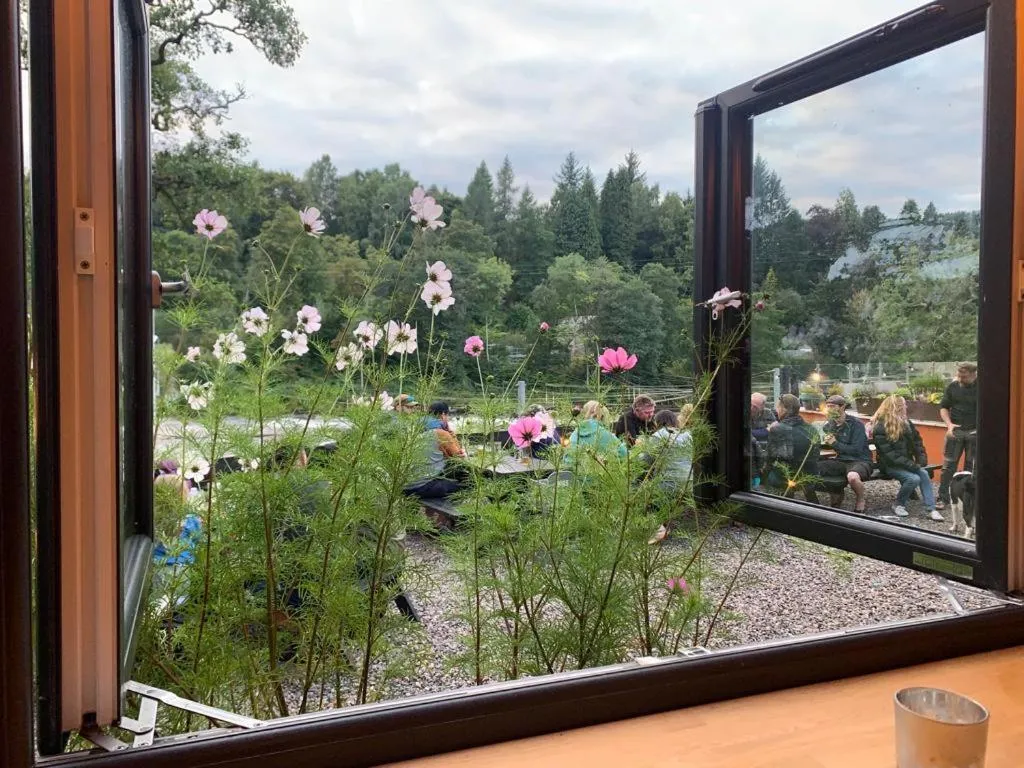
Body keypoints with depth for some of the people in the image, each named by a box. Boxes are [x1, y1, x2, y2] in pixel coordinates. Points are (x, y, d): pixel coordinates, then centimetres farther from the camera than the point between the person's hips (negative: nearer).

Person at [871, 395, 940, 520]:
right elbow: (889, 454, -20)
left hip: (906, 462, 6)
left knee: (924, 474, -21)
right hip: (889, 465, -6)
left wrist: (921, 459, -6)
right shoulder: (880, 427, -14)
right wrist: (911, 465, -24)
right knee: (914, 478, -27)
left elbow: (917, 441, 11)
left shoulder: (905, 423, 8)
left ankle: (930, 509, -19)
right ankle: (898, 505, -6)